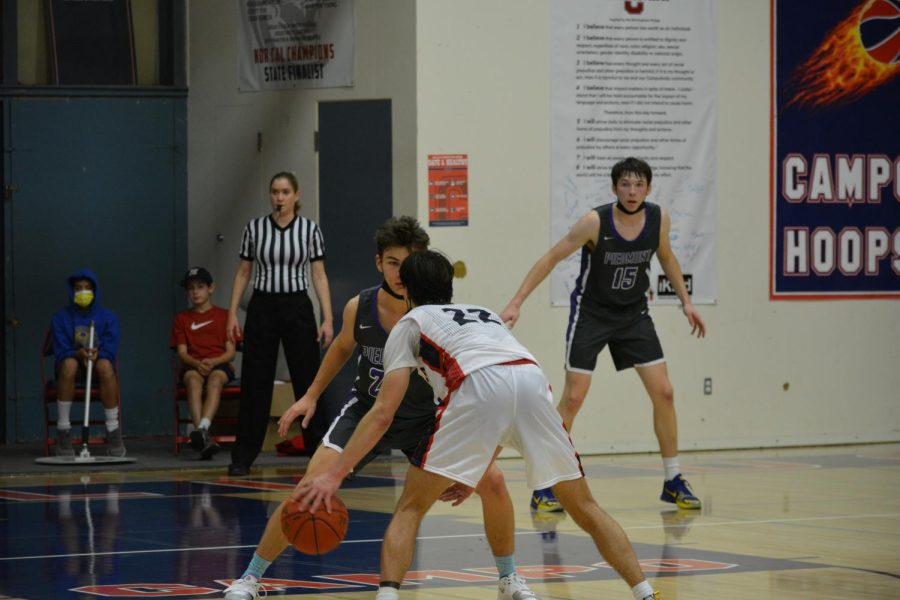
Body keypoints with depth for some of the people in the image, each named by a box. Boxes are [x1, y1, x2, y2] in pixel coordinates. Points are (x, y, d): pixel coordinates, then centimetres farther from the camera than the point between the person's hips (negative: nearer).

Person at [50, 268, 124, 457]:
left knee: (105, 365, -36)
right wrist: (79, 354, -29)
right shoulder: (61, 317, 2)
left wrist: (97, 355, -29)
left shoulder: (108, 317, 3)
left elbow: (110, 351, -6)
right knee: (69, 364, -37)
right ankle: (63, 432, -33)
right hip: (73, 369, 0)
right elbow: (61, 352, -8)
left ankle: (113, 431, -31)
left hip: (99, 366, 0)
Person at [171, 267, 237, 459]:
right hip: (192, 366, 1)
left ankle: (202, 428, -58)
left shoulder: (224, 316, 14)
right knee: (193, 380, -36)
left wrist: (212, 362, -15)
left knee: (215, 379, -37)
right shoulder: (182, 318, 18)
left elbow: (230, 352, 5)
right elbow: (182, 353, 7)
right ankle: (203, 438, -53)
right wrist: (197, 364, -15)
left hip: (219, 364, -1)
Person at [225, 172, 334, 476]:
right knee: (255, 383, 1)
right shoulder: (255, 228, 3)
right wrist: (232, 314, 1)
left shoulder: (309, 229, -1)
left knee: (308, 381, 0)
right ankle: (243, 457, 6)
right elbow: (243, 273, 8)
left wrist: (328, 319, -8)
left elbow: (319, 276, -1)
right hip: (262, 308, 1)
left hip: (297, 308, -1)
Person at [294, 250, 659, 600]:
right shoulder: (486, 315, 41)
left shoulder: (411, 323, 27)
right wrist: (472, 474, 50)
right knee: (582, 506, 20)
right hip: (533, 379, 4)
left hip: (478, 387, -4)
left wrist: (334, 476, 14)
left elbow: (383, 413, 15)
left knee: (410, 508, 9)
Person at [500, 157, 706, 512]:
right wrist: (516, 303, -22)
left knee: (663, 392, -1)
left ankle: (673, 482, 12)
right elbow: (551, 258, -17)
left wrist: (685, 301, 10)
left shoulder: (658, 219, -10)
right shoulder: (596, 222, -22)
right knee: (573, 398, -10)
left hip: (633, 313, 4)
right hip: (590, 313, -4)